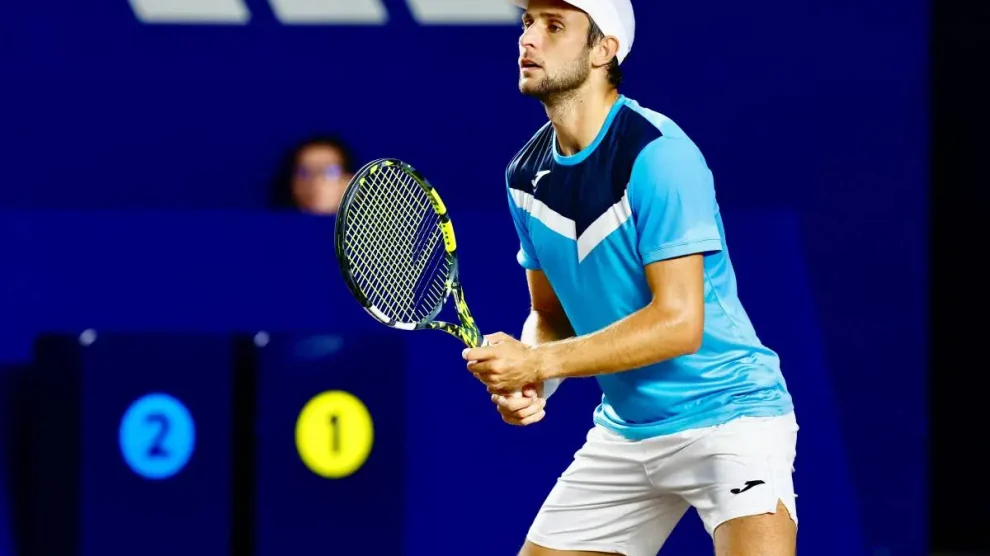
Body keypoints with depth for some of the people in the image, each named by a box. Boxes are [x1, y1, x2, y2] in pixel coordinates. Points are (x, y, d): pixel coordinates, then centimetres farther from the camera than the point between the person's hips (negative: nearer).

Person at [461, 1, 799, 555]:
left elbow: (680, 321, -24)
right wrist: (527, 384, -8)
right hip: (624, 428, 7)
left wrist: (540, 364, -24)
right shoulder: (526, 175, 4)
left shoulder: (657, 154, -19)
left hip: (727, 412, -7)